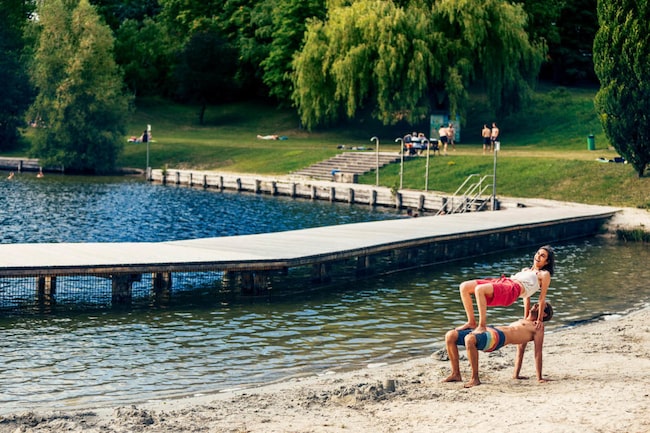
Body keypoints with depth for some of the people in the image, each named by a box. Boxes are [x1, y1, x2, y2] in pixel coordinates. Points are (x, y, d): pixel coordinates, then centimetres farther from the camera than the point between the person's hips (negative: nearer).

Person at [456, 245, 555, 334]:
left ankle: (482, 326, -30)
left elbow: (542, 298, 5)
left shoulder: (544, 274, 12)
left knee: (479, 289, -34)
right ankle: (471, 322, -2)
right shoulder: (526, 270, 34)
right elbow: (526, 295, 33)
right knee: (464, 286, -6)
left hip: (513, 289, -9)